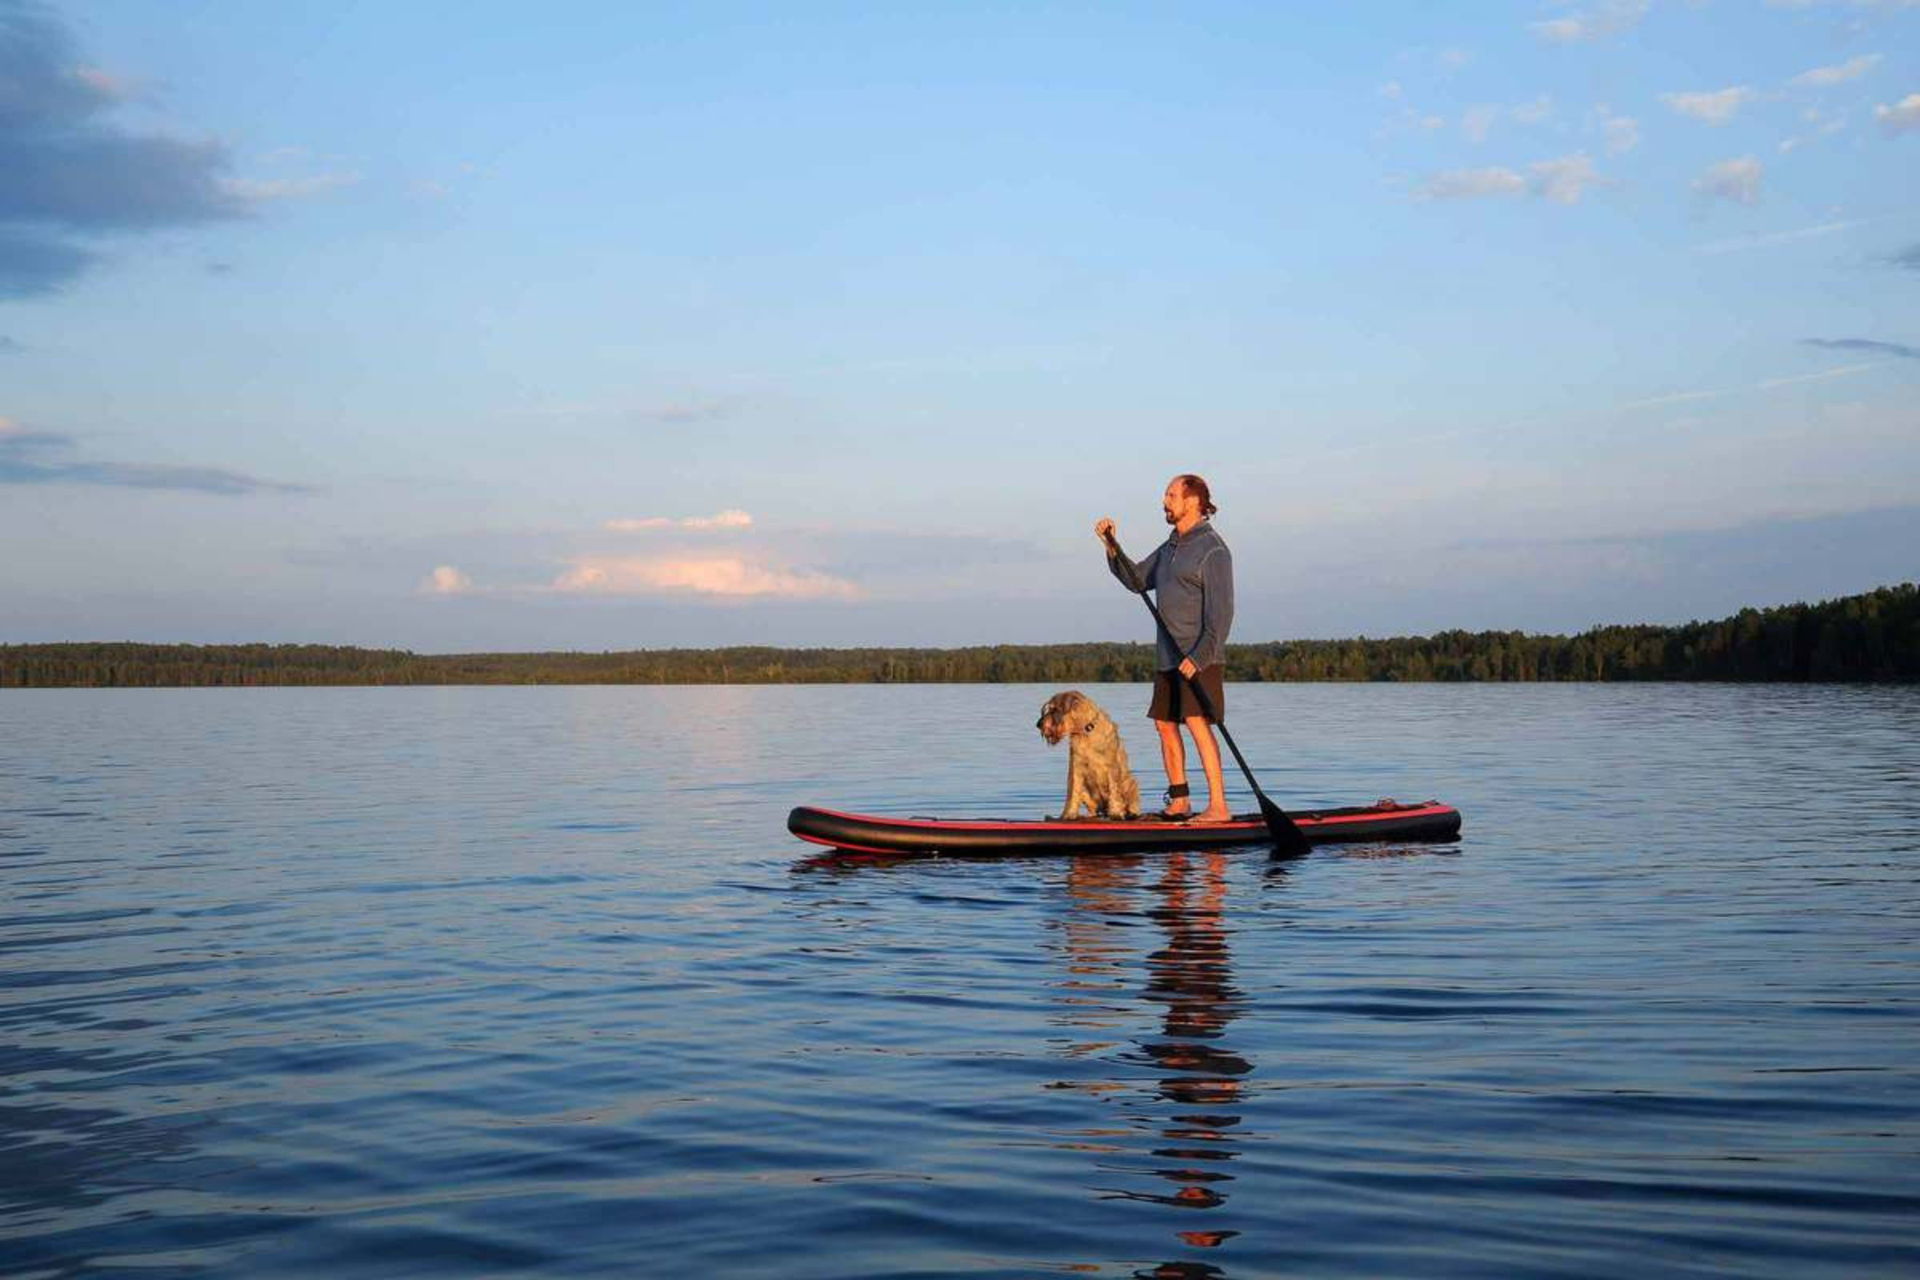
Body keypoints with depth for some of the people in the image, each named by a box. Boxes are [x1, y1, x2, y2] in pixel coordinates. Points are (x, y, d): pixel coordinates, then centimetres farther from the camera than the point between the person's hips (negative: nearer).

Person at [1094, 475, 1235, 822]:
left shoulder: (1212, 548, -10)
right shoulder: (1170, 548, 17)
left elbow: (1221, 611, -17)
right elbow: (1137, 580, 21)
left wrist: (1199, 656, -24)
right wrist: (1111, 546, 8)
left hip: (1199, 656, -9)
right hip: (1170, 656, 9)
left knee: (1197, 722, -17)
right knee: (1165, 724, 10)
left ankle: (1218, 806, -19)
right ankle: (1179, 801, 20)